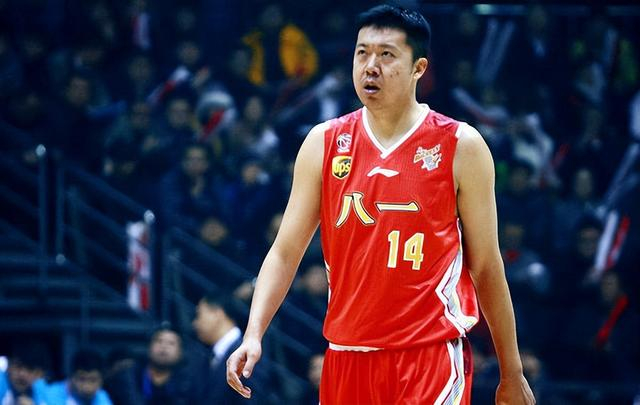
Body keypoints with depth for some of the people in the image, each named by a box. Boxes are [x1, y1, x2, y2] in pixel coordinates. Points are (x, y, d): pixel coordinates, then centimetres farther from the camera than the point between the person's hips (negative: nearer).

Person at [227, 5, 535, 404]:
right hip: (347, 354, 4)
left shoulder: (460, 146, -1)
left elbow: (486, 267, 3)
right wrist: (253, 335, -8)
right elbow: (285, 252, 6)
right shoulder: (324, 143, 6)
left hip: (431, 357, -4)